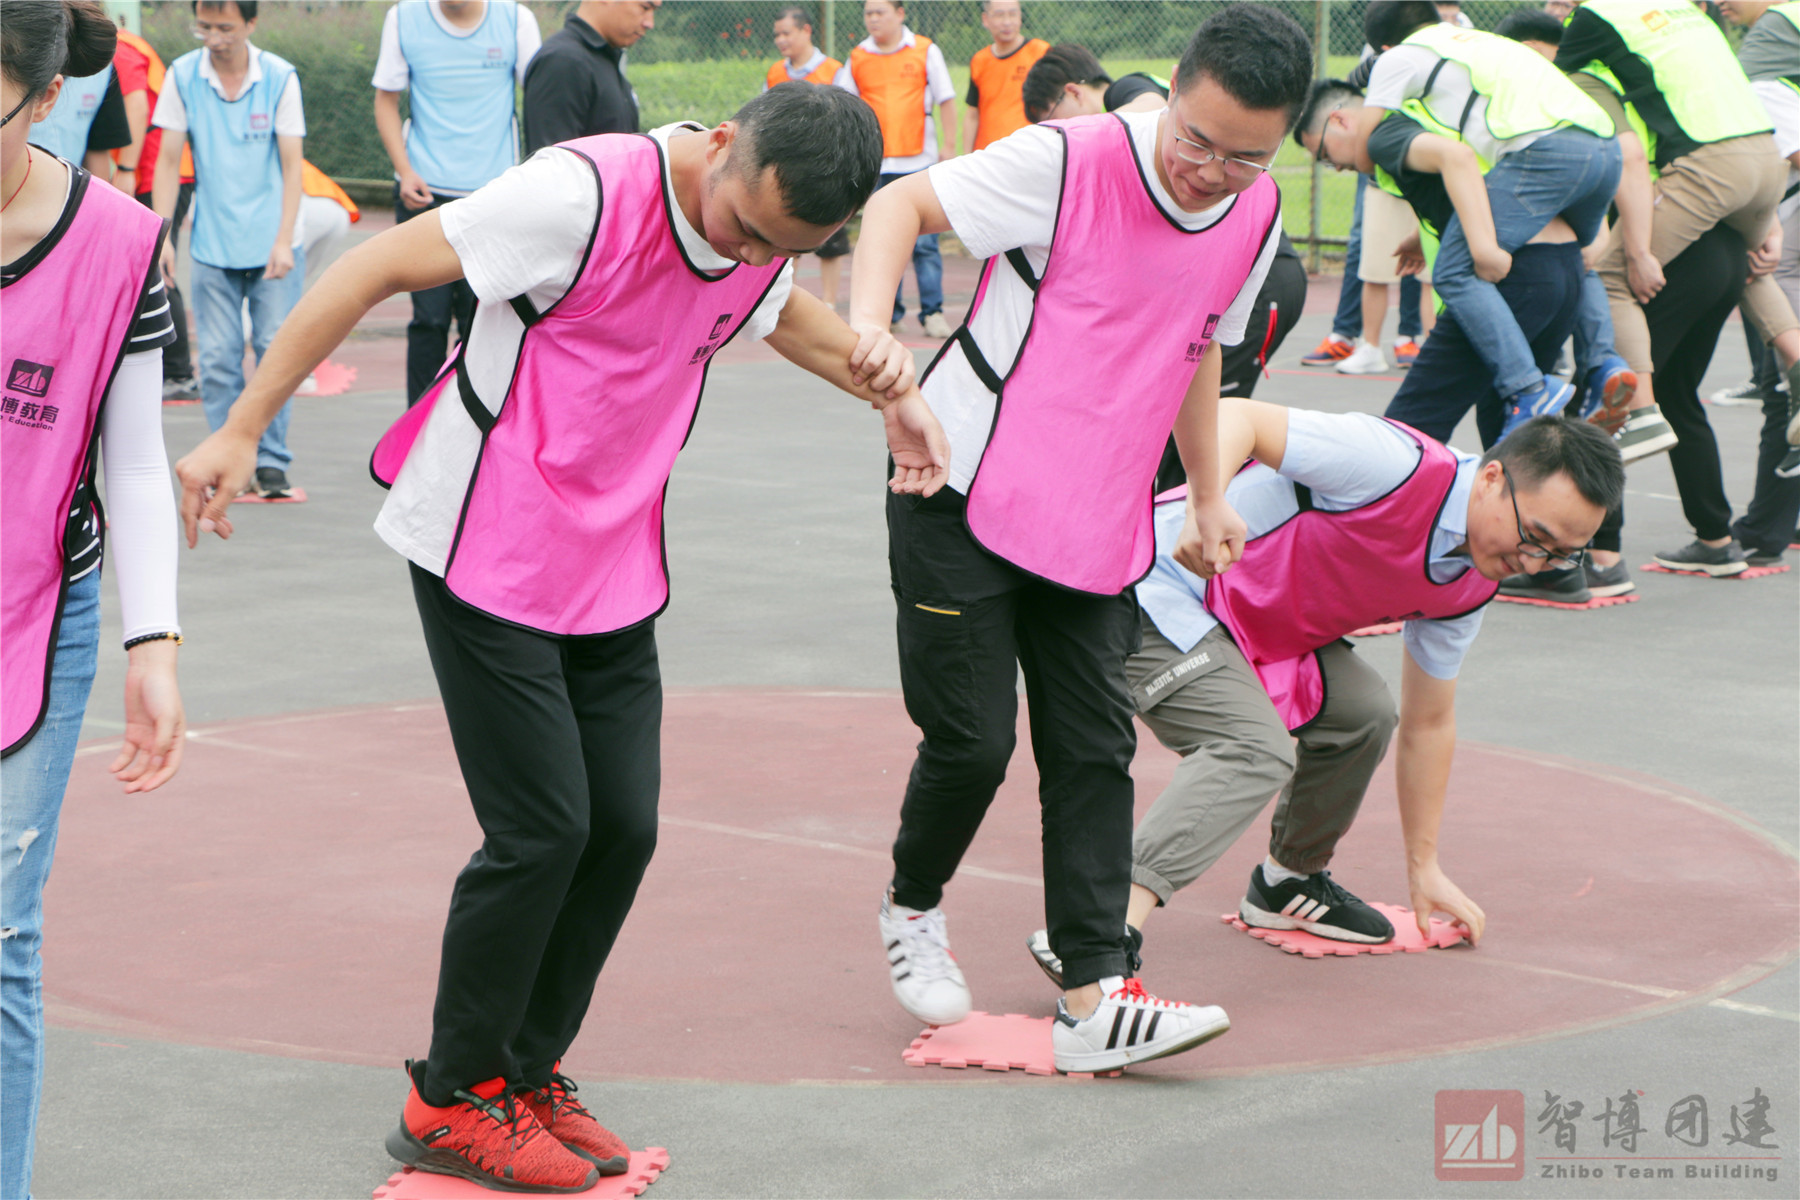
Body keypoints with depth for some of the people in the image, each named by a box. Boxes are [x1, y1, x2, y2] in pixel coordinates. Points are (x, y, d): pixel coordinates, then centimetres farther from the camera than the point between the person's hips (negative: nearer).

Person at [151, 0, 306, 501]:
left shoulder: (280, 77, -5)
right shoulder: (183, 76, -1)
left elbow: (291, 164, -4)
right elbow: (169, 160, 3)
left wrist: (284, 241, -12)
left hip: (272, 243, -1)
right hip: (211, 243, 1)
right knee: (218, 356, -2)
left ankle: (270, 461, 4)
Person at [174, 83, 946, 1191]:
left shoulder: (768, 234, -1)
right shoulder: (585, 194, -25)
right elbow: (376, 268, -20)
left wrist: (886, 382, 9)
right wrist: (242, 430, -20)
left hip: (615, 574, 7)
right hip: (486, 555, -7)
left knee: (623, 827, 5)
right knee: (542, 829, -7)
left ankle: (527, 1074, 23)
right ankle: (451, 1101, 10)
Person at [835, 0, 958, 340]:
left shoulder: (925, 51, 3)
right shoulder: (857, 58, 8)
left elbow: (945, 100, 6)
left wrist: (948, 146, 2)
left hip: (918, 162, -2)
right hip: (876, 165, 2)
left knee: (924, 241, -6)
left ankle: (932, 312, -1)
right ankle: (890, 313, 11)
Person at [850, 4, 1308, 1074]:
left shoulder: (1257, 218, 1)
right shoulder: (1071, 163, -18)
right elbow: (902, 203, -15)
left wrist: (1208, 494, 22)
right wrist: (869, 324, -32)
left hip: (1100, 527, 5)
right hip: (968, 499, -5)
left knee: (1095, 749, 0)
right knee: (972, 741, -4)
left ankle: (1095, 999, 0)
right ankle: (914, 909, 25)